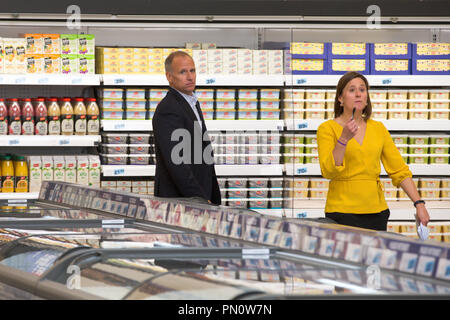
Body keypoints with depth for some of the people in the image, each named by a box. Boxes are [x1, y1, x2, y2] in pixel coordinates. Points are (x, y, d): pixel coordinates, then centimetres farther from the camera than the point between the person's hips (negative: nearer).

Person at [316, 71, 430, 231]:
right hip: (343, 210, -4)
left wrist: (419, 203, 1)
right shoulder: (327, 128, -2)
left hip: (376, 210, 4)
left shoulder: (378, 128, 11)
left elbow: (399, 170, 10)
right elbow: (328, 171, -13)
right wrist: (344, 139, -23)